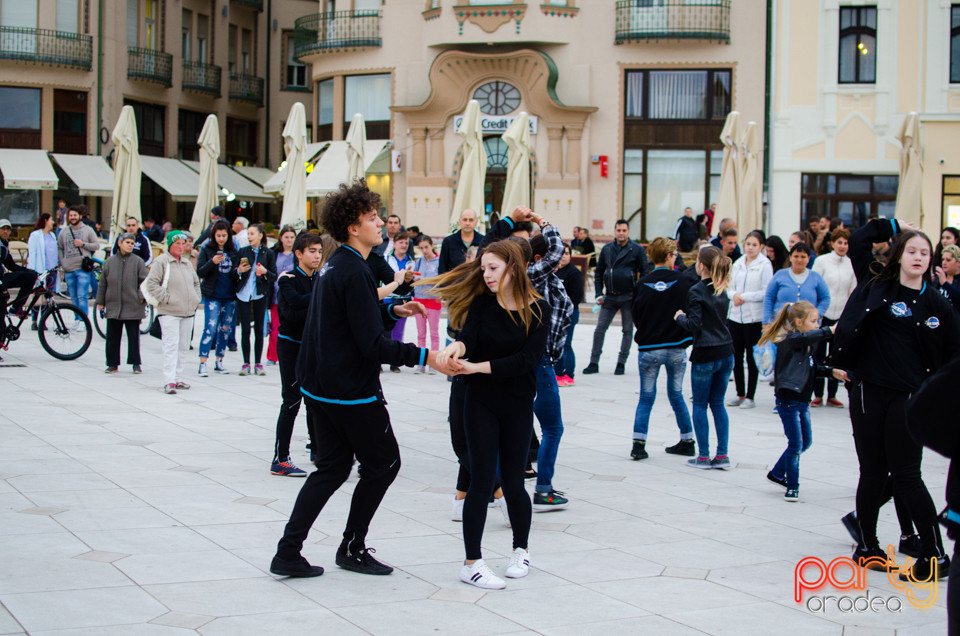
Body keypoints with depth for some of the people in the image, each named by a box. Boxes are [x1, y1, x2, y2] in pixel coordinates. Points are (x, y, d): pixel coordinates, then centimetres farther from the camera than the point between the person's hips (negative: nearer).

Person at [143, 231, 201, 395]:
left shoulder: (187, 263, 16)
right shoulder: (161, 262, -6)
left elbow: (196, 283, 27)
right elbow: (151, 283, -12)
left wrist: (195, 300, 14)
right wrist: (166, 298, -15)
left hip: (188, 312, 7)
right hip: (169, 312, -7)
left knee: (183, 346, 8)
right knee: (171, 345, -13)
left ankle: (178, 379, 16)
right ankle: (169, 382, -16)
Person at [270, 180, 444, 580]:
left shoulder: (333, 267, 10)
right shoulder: (355, 273, -20)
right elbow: (373, 345, -24)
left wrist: (393, 310, 11)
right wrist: (424, 356, -25)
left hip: (319, 386, 9)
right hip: (352, 392, -9)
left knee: (332, 467, 14)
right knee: (384, 462, 8)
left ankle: (288, 553, 8)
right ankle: (352, 547, 15)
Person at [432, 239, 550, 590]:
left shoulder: (538, 310, -7)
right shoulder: (482, 302, -2)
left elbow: (527, 358, -17)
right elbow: (468, 337, -18)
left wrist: (479, 366, -25)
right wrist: (457, 346, -42)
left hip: (518, 403, 0)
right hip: (481, 401, 0)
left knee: (513, 480, 8)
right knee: (482, 479, -5)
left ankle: (521, 551, 30)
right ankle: (472, 563, 1)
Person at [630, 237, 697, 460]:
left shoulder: (643, 284, -5)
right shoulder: (683, 282, -9)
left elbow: (635, 315, 2)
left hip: (648, 349, 0)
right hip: (676, 348, 0)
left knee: (646, 398, 7)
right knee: (676, 395, 15)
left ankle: (638, 444, -3)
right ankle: (687, 441, 20)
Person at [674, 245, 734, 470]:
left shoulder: (696, 292, -13)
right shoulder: (721, 291, 8)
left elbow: (694, 326, -18)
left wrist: (680, 317, 1)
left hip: (705, 355, -6)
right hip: (726, 352, 6)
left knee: (700, 405, 6)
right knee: (718, 403, 13)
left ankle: (703, 456, 7)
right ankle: (722, 455, 10)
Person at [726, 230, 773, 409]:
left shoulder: (765, 265, -6)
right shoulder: (737, 264, 12)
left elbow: (766, 292, -10)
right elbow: (729, 286, 15)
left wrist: (744, 297, -12)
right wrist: (734, 295, -7)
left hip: (754, 317, -5)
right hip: (734, 315, 5)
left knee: (752, 357, 1)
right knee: (736, 356, 8)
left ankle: (750, 396, 8)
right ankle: (740, 394, 19)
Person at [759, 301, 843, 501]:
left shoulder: (808, 344, 13)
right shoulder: (790, 340, -16)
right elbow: (805, 337, -40)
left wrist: (832, 372, 11)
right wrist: (829, 331, -45)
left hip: (802, 401, 10)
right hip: (788, 400, -10)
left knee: (806, 441, 17)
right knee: (796, 443, -6)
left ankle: (777, 473, 32)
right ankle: (792, 486, 7)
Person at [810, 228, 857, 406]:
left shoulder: (851, 264, 5)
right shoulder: (822, 261, -3)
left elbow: (853, 291, 10)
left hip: (842, 315, 2)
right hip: (823, 314, -2)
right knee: (819, 354, 1)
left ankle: (832, 395, 14)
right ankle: (818, 395, 9)